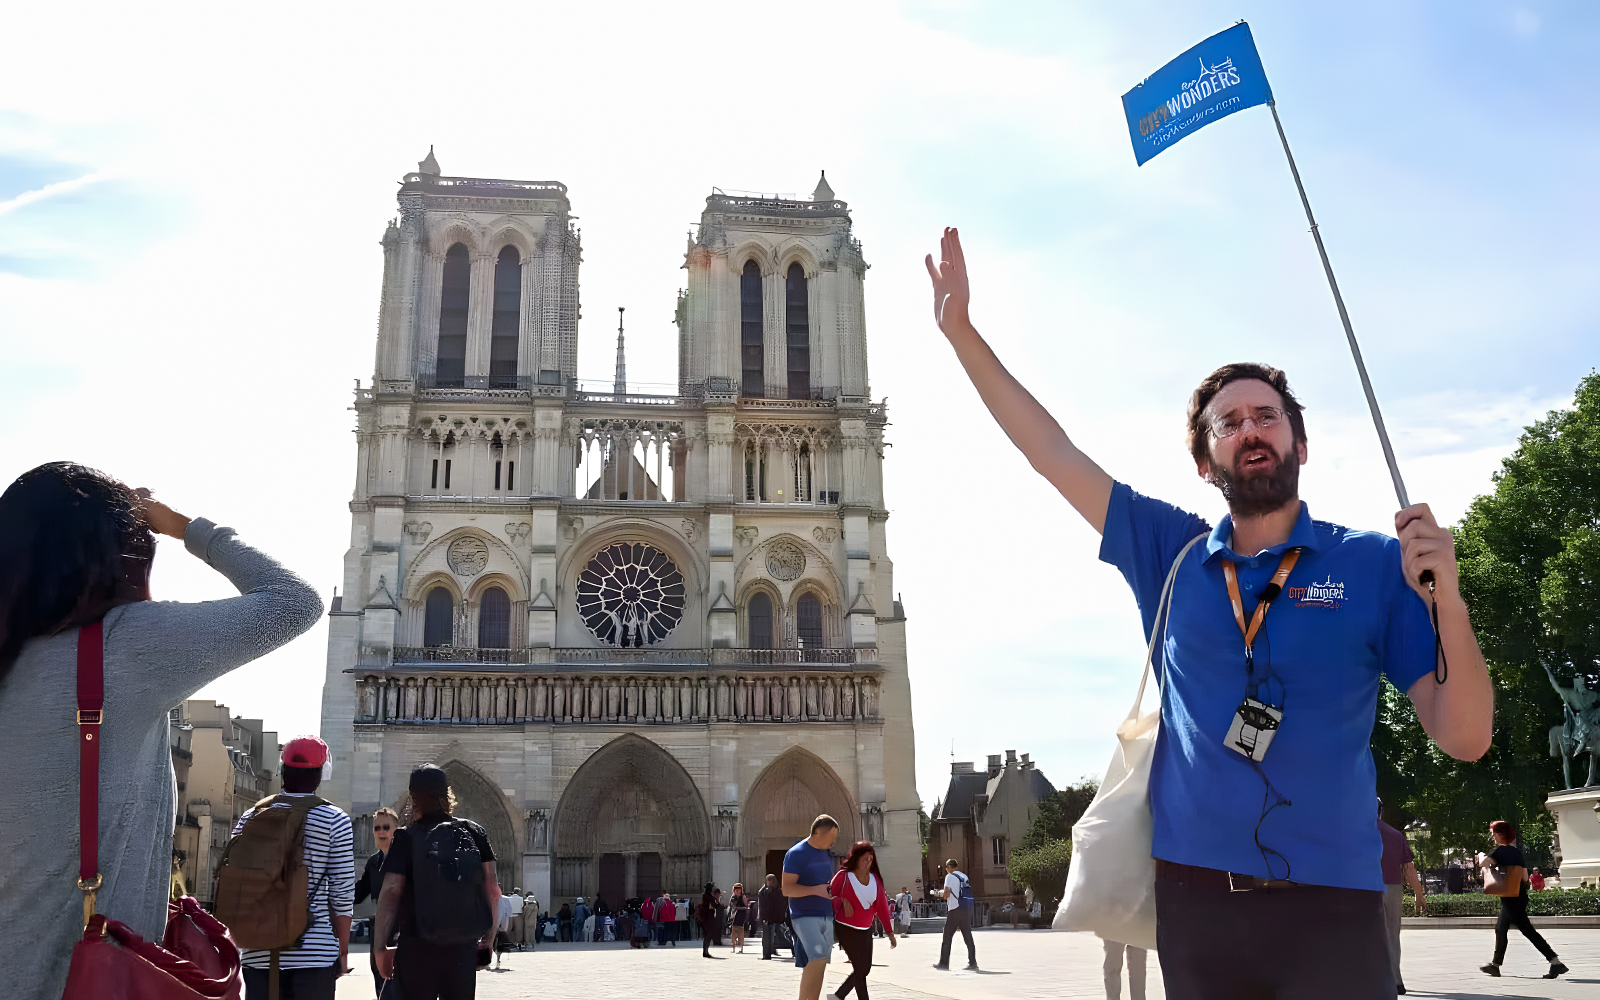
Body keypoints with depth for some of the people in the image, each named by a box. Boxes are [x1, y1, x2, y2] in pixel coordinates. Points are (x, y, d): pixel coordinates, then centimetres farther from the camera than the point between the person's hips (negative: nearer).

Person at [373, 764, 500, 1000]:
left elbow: (390, 894, -13)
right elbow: (492, 890, 3)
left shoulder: (406, 839, -6)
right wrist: (489, 937, 12)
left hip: (416, 946, -2)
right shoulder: (473, 833, 3)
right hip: (464, 945, 3)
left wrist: (380, 948, -6)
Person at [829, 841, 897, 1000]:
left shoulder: (875, 879, 2)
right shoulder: (843, 876, -13)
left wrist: (890, 933, 2)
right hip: (846, 929, -7)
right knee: (860, 967, -9)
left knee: (865, 968, 11)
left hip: (865, 930, 7)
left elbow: (882, 906, 3)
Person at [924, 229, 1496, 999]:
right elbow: (1052, 454, 5)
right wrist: (962, 331, 3)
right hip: (1193, 897, 2)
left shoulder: (1374, 565, -1)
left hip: (1329, 905, -2)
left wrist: (1445, 601, -19)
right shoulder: (1172, 555, 4)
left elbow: (1464, 739, -3)